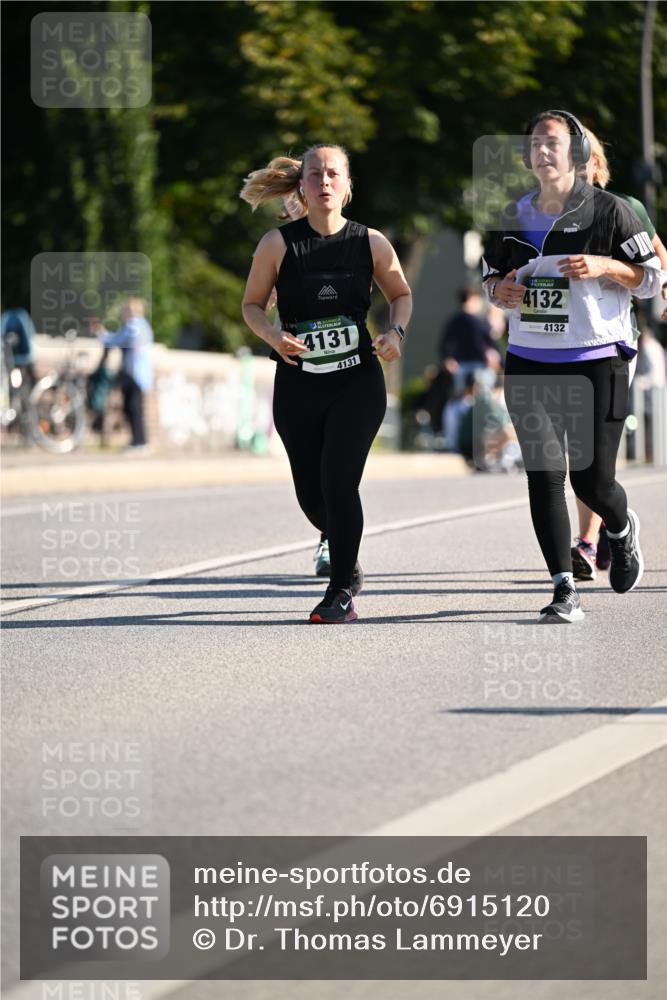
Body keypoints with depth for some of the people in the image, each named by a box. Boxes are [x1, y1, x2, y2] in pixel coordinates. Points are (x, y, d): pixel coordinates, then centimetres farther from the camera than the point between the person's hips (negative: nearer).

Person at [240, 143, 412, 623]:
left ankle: (342, 590, -1)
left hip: (358, 384, -1)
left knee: (338, 482, -17)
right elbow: (252, 304, 4)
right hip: (297, 386, 2)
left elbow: (402, 294, 12)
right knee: (310, 494, 9)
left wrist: (395, 332, -7)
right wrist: (273, 336, -16)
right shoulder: (279, 244, -6)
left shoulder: (371, 242, -4)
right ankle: (347, 563, 40)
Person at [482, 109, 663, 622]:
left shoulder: (608, 210, -3)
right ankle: (565, 590, -3)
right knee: (544, 475, -6)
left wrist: (604, 266, -17)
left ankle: (622, 529, 36)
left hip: (596, 362, -4)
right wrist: (500, 289, 1)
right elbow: (492, 272, 24)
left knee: (592, 480, -1)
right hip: (529, 363, 4)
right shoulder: (514, 216, 10)